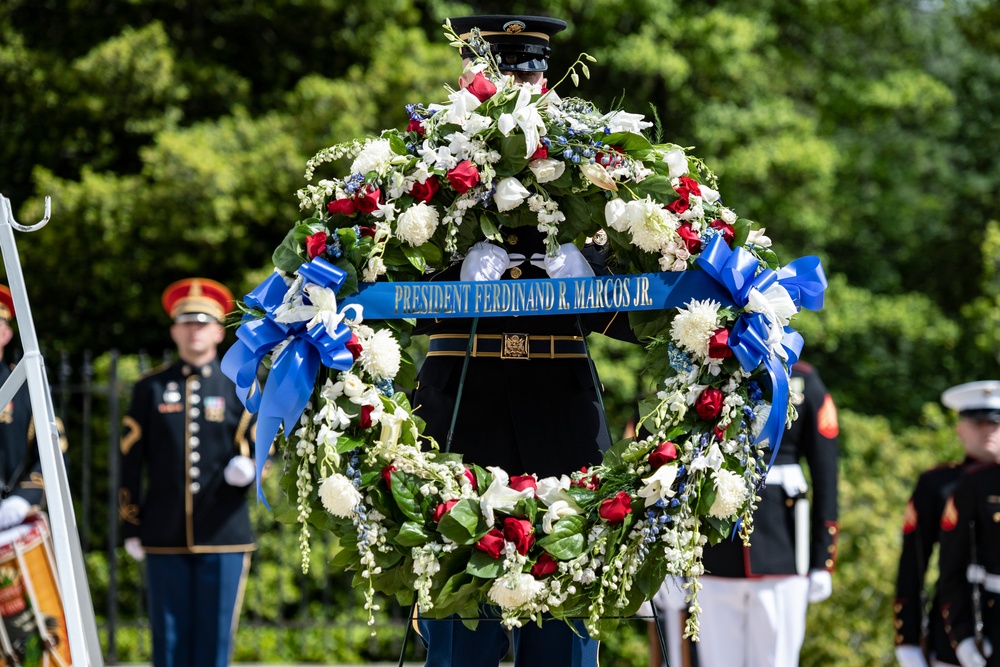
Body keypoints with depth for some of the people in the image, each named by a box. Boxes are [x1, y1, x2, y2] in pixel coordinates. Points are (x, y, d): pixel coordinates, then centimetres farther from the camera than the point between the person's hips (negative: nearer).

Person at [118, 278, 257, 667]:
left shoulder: (240, 390, 9)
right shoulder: (150, 389, 9)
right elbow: (130, 462, 8)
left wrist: (246, 470, -19)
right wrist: (131, 529, 3)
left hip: (223, 535, 0)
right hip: (164, 539, 0)